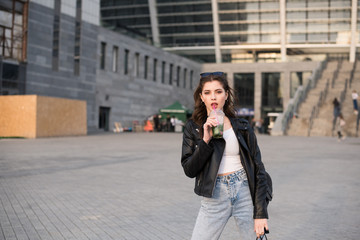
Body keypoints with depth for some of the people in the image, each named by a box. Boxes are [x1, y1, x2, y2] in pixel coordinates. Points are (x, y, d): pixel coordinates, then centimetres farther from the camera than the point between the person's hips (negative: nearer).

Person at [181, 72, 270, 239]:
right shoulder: (193, 128, 3)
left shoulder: (242, 127, 3)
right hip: (214, 199, 0)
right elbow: (189, 170, -5)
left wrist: (260, 213, -4)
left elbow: (258, 169, 1)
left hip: (245, 193, 0)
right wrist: (206, 140, -16)